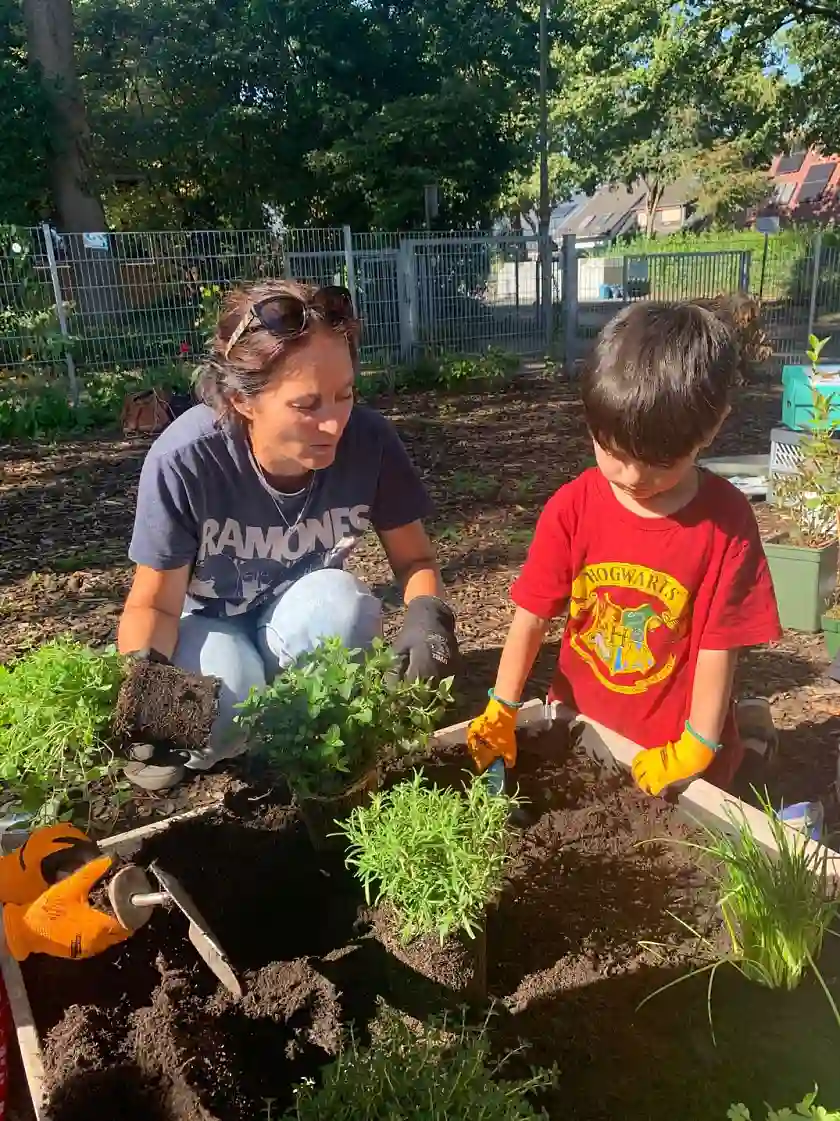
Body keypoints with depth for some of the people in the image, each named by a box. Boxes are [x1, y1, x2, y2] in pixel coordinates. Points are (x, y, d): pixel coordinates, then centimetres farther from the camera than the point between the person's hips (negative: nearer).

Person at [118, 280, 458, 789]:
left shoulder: (370, 440, -26)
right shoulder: (183, 460, -31)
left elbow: (415, 559, -12)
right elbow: (153, 604, -19)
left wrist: (427, 612, -35)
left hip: (306, 614, 2)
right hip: (208, 622, -1)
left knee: (339, 602, -33)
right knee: (226, 710, -32)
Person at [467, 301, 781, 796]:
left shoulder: (726, 520, -16)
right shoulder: (572, 508, -12)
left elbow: (719, 646, -13)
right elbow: (532, 615, -9)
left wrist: (696, 748, -13)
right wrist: (502, 711, -12)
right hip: (579, 726, 3)